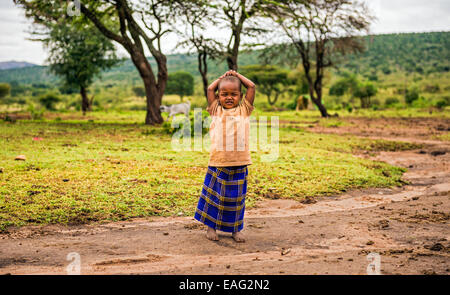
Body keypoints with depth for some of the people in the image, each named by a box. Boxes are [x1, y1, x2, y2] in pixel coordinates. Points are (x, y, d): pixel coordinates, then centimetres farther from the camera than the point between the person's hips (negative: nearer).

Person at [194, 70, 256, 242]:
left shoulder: (244, 109, 8)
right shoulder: (216, 110, 8)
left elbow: (251, 87, 7)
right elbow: (210, 89, 9)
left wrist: (237, 75, 17)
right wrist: (222, 77, 19)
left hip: (239, 164, 0)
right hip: (218, 162, 0)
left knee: (236, 197, 9)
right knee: (214, 194, 8)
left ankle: (235, 229, 22)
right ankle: (211, 226, 23)